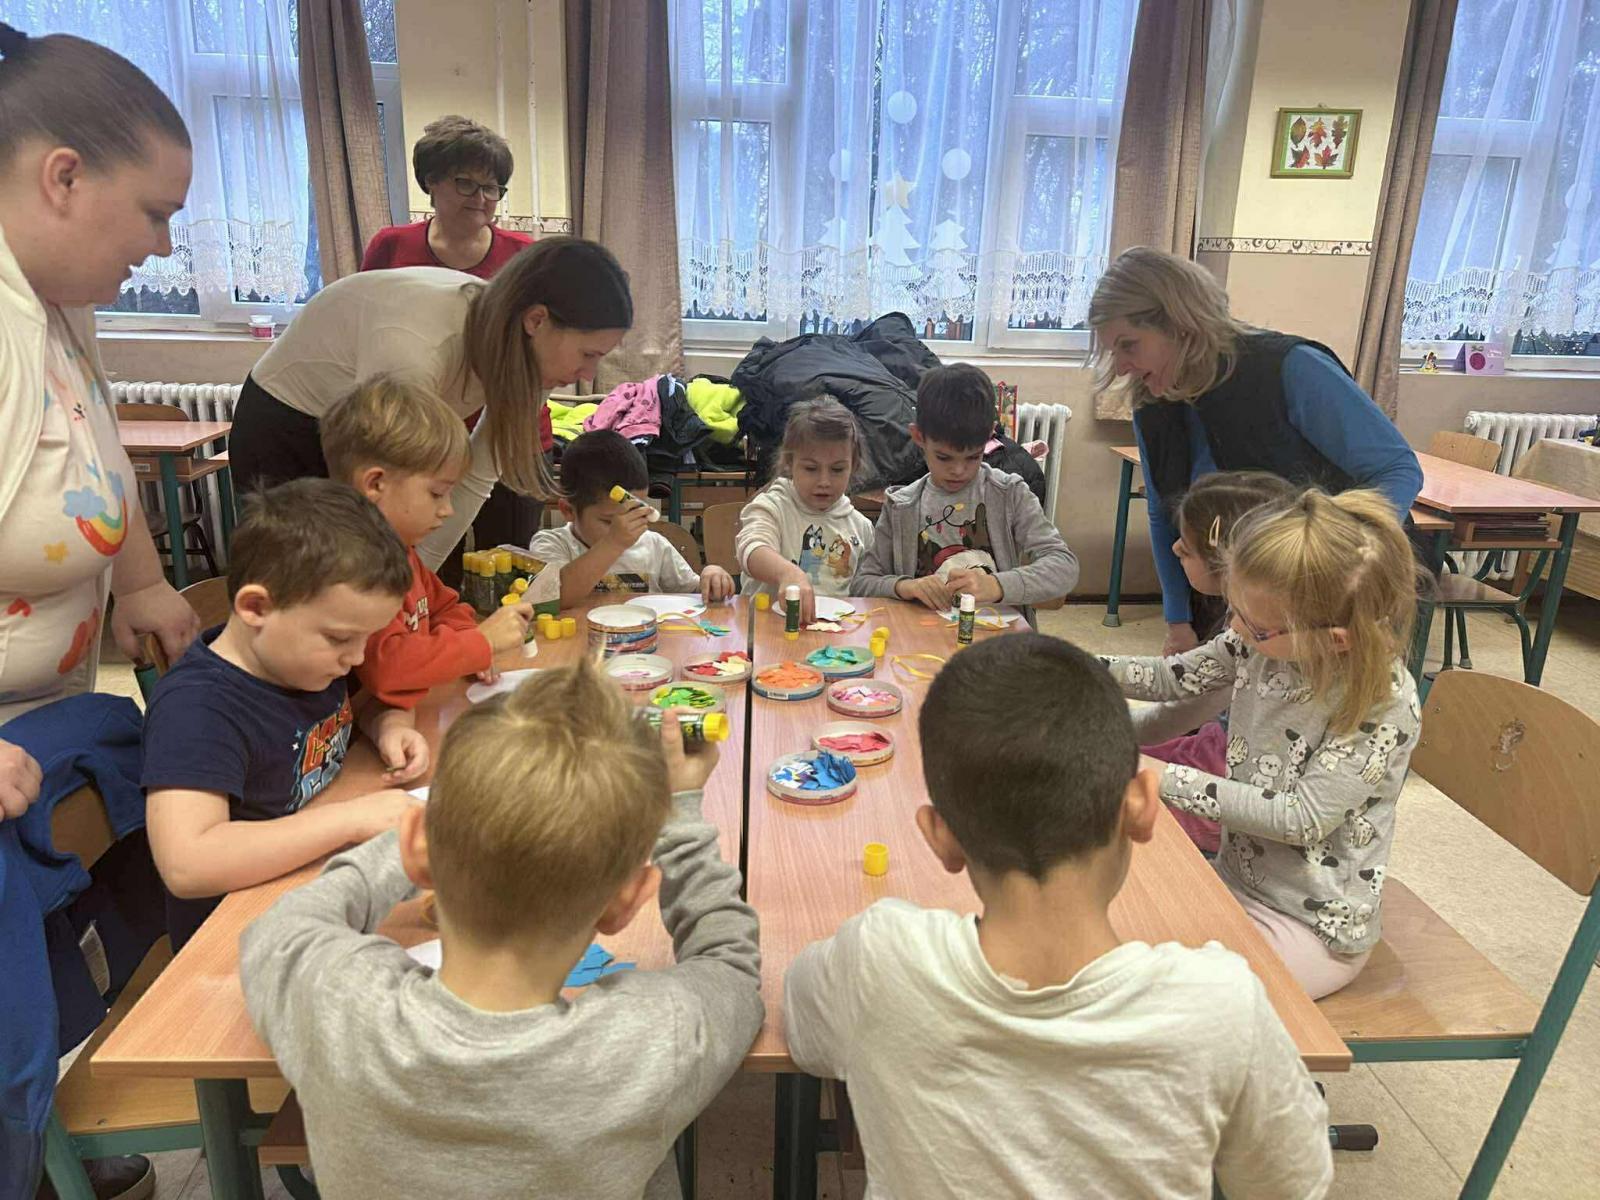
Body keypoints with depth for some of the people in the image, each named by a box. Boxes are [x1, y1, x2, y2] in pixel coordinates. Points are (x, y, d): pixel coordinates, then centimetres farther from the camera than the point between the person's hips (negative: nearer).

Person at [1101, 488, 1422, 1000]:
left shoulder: (1385, 703, -26)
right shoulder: (1264, 640, -11)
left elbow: (1301, 819, -24)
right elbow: (1177, 676, 4)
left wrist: (1168, 779, -26)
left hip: (1312, 926, -6)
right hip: (1238, 879, 6)